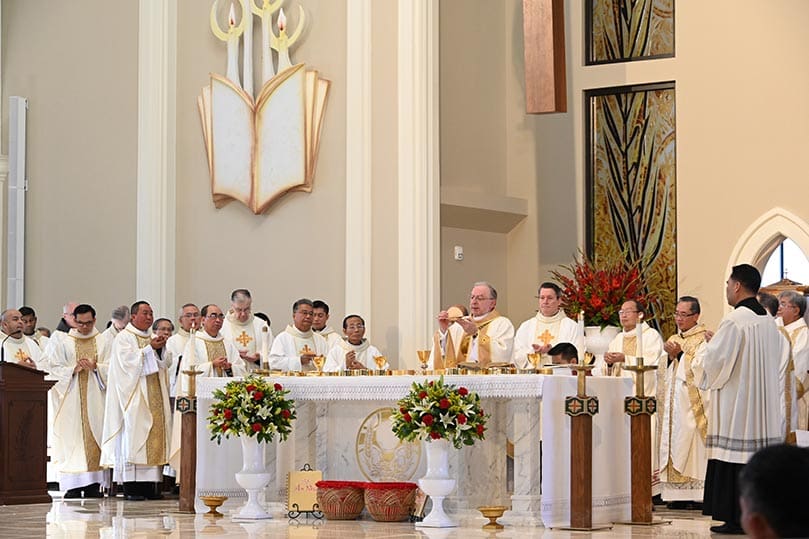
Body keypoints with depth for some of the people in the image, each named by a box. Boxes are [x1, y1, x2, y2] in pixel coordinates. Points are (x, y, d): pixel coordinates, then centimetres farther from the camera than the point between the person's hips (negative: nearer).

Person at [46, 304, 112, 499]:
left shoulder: (104, 342, 10)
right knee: (72, 438, -6)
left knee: (95, 437, -3)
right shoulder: (63, 343, 8)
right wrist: (73, 369, -13)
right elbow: (54, 369, 2)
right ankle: (73, 486, -6)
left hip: (96, 399, 1)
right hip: (71, 399, -1)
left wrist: (95, 367, -14)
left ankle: (93, 484, -1)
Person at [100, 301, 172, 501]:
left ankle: (149, 485, 1)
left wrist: (162, 350, -4)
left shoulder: (153, 338, 21)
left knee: (155, 437, 0)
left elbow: (166, 364, 15)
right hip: (135, 398, -7)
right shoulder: (123, 338, 1)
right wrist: (150, 349, -14)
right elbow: (129, 361, -14)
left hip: (155, 398, 7)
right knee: (133, 436, -11)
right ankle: (130, 487, -11)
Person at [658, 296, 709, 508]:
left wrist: (680, 354, -12)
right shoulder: (673, 340, 20)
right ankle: (679, 494, 3)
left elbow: (699, 368, -13)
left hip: (693, 403, -7)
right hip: (672, 403, 7)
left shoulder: (704, 339, -2)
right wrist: (669, 356, -3)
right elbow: (663, 372, 15)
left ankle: (698, 494, -10)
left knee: (692, 443, -10)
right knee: (674, 443, 2)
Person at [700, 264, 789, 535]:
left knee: (734, 460, -5)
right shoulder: (769, 321, 9)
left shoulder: (734, 321, -15)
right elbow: (781, 355, 18)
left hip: (736, 400, -8)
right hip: (764, 407, 8)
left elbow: (715, 358, -15)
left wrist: (710, 343, 5)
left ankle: (736, 519, -5)